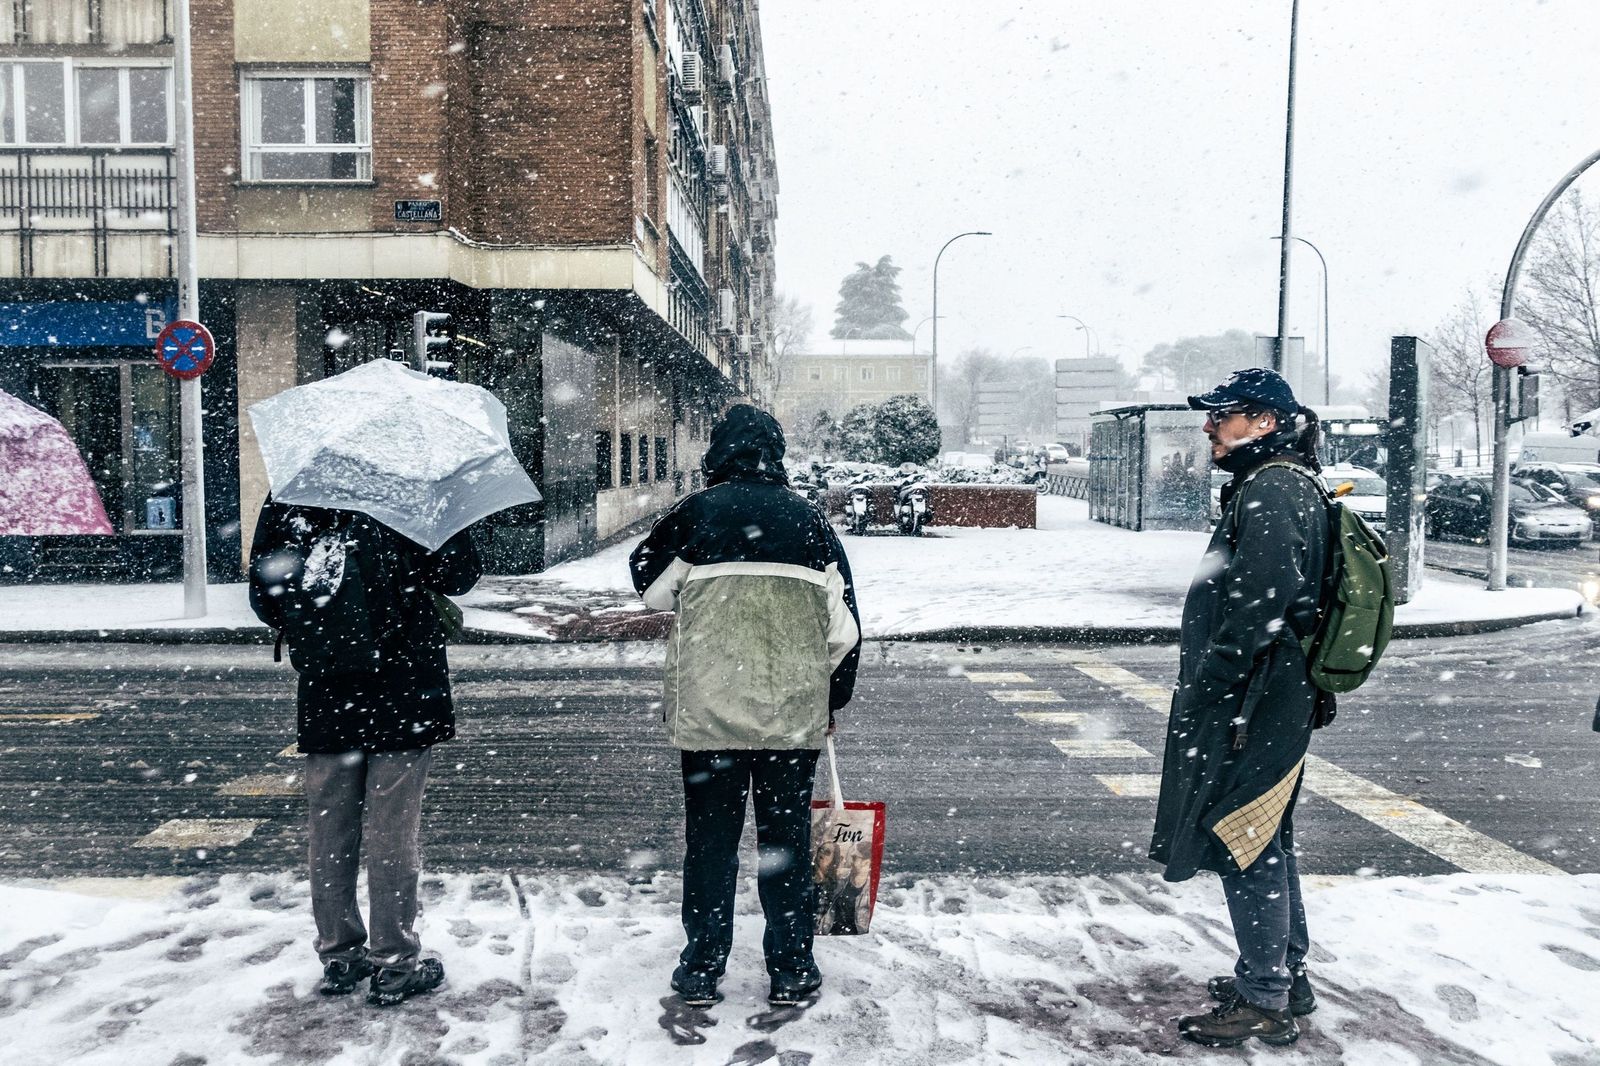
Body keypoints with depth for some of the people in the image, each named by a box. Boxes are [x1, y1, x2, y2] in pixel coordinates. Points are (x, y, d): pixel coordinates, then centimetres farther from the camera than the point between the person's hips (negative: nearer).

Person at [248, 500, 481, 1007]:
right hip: (401, 695, -4)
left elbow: (264, 601, 6)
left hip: (323, 699, 4)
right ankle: (394, 965, 12)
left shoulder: (281, 506, 2)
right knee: (393, 833, 3)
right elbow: (462, 574, -8)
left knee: (330, 831, 14)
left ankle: (339, 957, 26)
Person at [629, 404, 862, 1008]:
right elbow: (845, 622, 6)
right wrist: (834, 698, 17)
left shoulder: (697, 512, 1)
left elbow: (649, 585, 11)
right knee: (787, 836, 12)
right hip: (796, 708, 1)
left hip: (708, 704, -1)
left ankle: (702, 970, 21)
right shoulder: (809, 518, 6)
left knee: (709, 836, 11)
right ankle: (791, 971, 21)